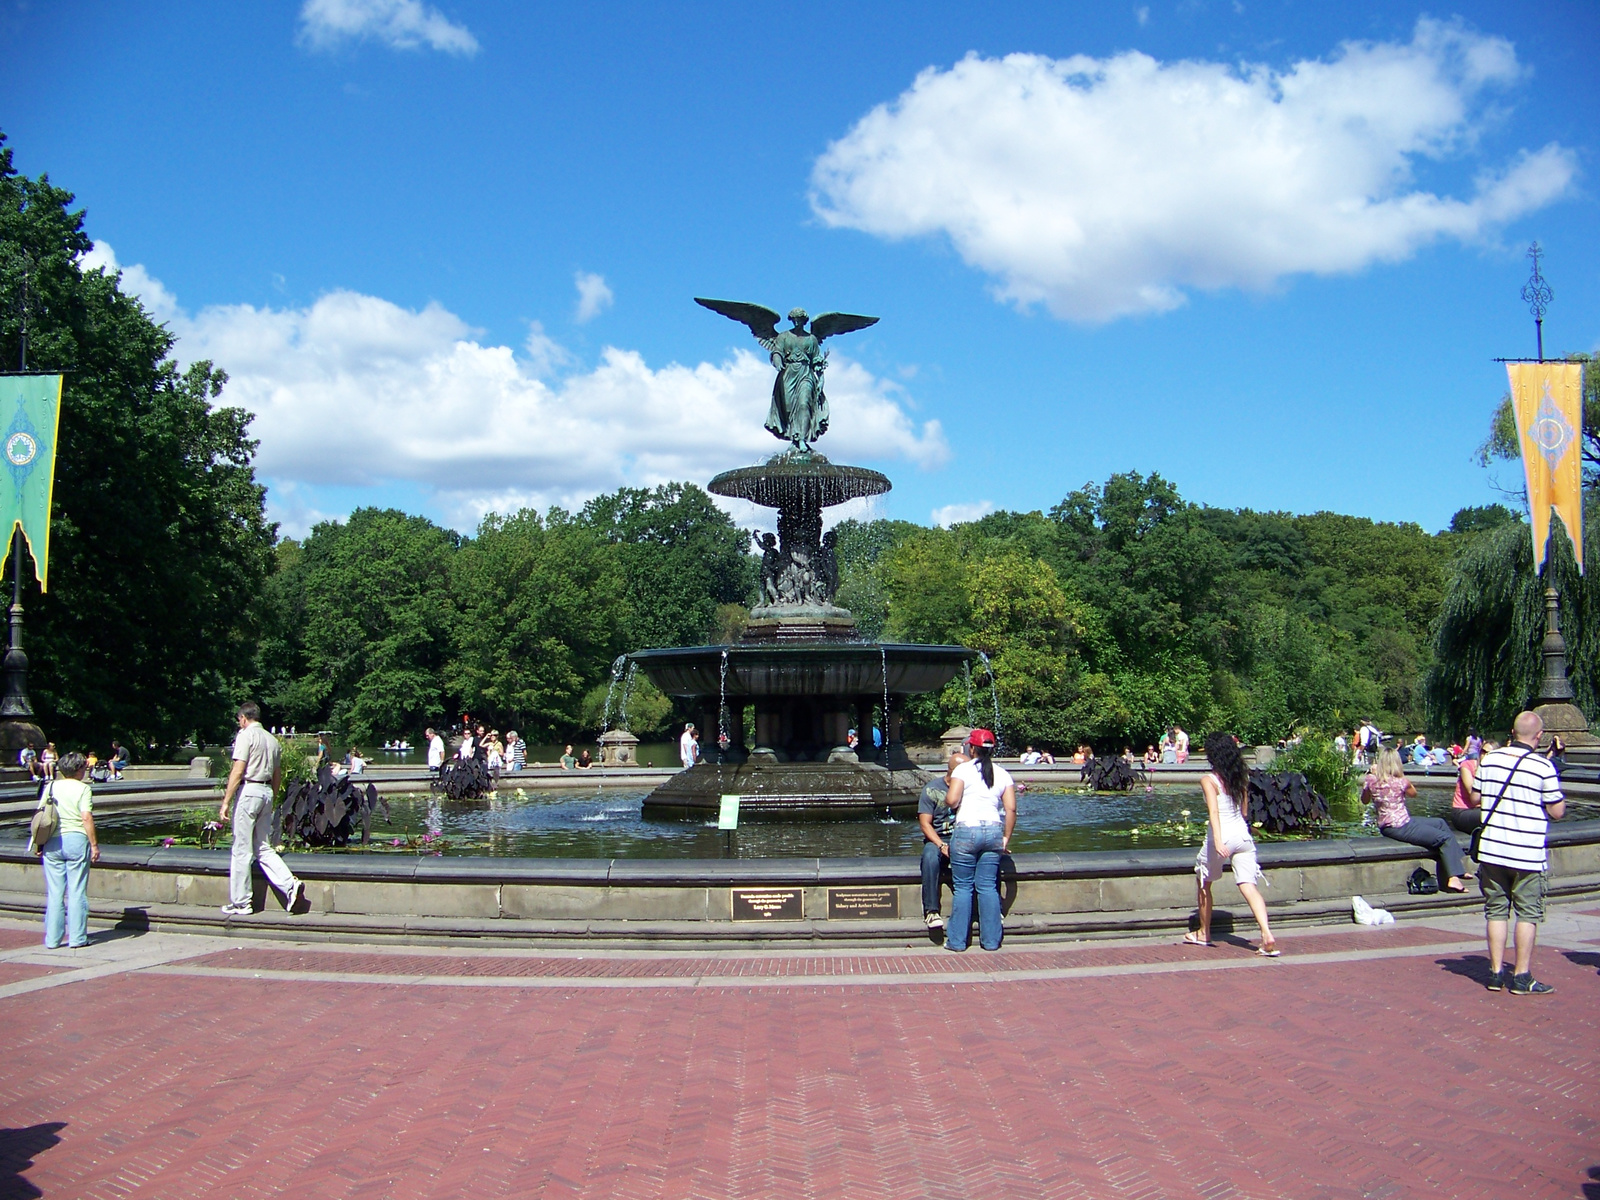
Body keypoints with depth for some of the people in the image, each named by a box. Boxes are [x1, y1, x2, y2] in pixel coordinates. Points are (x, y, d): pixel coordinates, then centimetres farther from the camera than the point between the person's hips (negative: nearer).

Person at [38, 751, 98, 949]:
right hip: (76, 839, -4)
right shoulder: (83, 788, -4)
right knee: (76, 892, 2)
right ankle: (77, 938, 4)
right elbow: (86, 817, -12)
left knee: (54, 893, 9)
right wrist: (94, 845, -8)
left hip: (52, 842, 4)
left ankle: (52, 939, 12)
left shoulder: (50, 787, 9)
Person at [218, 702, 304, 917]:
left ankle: (240, 903, 6)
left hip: (248, 790, -7)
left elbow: (238, 772, -14)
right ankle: (290, 885, -2)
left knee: (242, 851, 0)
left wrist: (225, 802, -14)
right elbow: (278, 776, 19)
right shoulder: (273, 740, 16)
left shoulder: (246, 736, -6)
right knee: (264, 849, 13)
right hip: (267, 792, 7)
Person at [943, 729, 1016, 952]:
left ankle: (957, 940, 8)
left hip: (966, 831, -4)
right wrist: (1006, 838, 10)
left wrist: (948, 799, 10)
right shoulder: (1002, 774, 9)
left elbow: (952, 800, -13)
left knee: (962, 887, 4)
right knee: (988, 887, 9)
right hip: (993, 832, 4)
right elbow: (1011, 809, 3)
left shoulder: (963, 769, -3)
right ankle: (991, 940, 12)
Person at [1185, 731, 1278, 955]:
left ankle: (1204, 933, 28)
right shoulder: (1241, 776, 8)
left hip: (1222, 835, -5)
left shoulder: (1209, 780, -10)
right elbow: (1245, 809, 17)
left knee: (1203, 883, 17)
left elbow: (1214, 812, -23)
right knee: (1248, 886, -2)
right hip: (1243, 834, 5)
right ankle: (1267, 934, -20)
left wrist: (1218, 840, -32)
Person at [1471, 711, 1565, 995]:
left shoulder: (1489, 759, 0)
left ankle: (1497, 973, 14)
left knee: (1496, 911, 11)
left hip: (1492, 849, 3)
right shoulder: (1543, 766, -11)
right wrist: (1561, 800, 13)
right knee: (1528, 914, 6)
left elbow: (1475, 799, 8)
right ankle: (1522, 977, 8)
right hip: (1527, 854, -3)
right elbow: (1557, 812, -7)